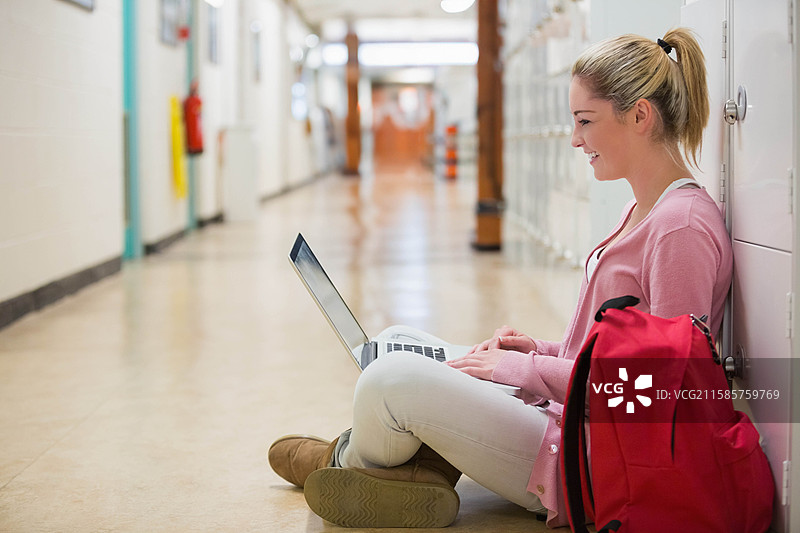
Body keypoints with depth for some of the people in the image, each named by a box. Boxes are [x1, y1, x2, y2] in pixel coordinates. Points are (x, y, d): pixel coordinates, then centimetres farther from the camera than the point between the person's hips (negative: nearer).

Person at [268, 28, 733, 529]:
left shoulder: (684, 225, -20)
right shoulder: (641, 211, 12)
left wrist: (525, 369, -15)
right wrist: (541, 351, 5)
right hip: (564, 414, 11)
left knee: (395, 378, -15)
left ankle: (347, 459, 16)